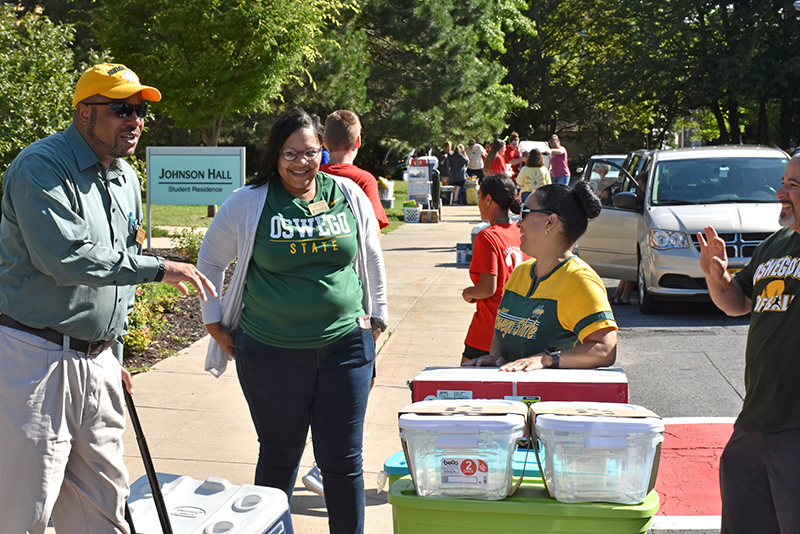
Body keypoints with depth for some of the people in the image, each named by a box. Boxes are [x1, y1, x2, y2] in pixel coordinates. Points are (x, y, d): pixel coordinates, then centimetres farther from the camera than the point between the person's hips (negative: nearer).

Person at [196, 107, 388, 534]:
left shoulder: (349, 196, 4)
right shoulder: (248, 203, -2)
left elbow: (371, 260, 17)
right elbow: (209, 262, 10)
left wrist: (376, 317, 17)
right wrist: (215, 325, 8)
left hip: (345, 344, 2)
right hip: (271, 352, -1)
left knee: (344, 460, 6)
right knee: (278, 458, 11)